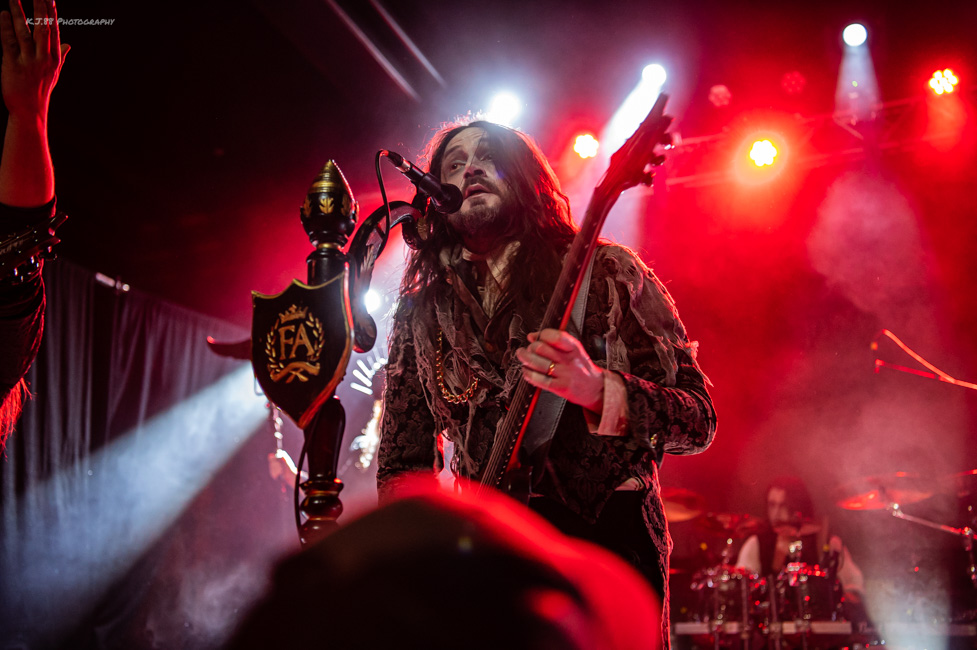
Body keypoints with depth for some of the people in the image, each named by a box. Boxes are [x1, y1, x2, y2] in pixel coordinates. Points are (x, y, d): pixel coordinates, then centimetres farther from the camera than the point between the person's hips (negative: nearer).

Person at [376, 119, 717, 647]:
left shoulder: (605, 273, 1)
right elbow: (402, 463, 15)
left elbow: (699, 419, -3)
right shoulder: (421, 316, 11)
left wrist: (597, 389, -21)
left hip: (608, 539, -2)